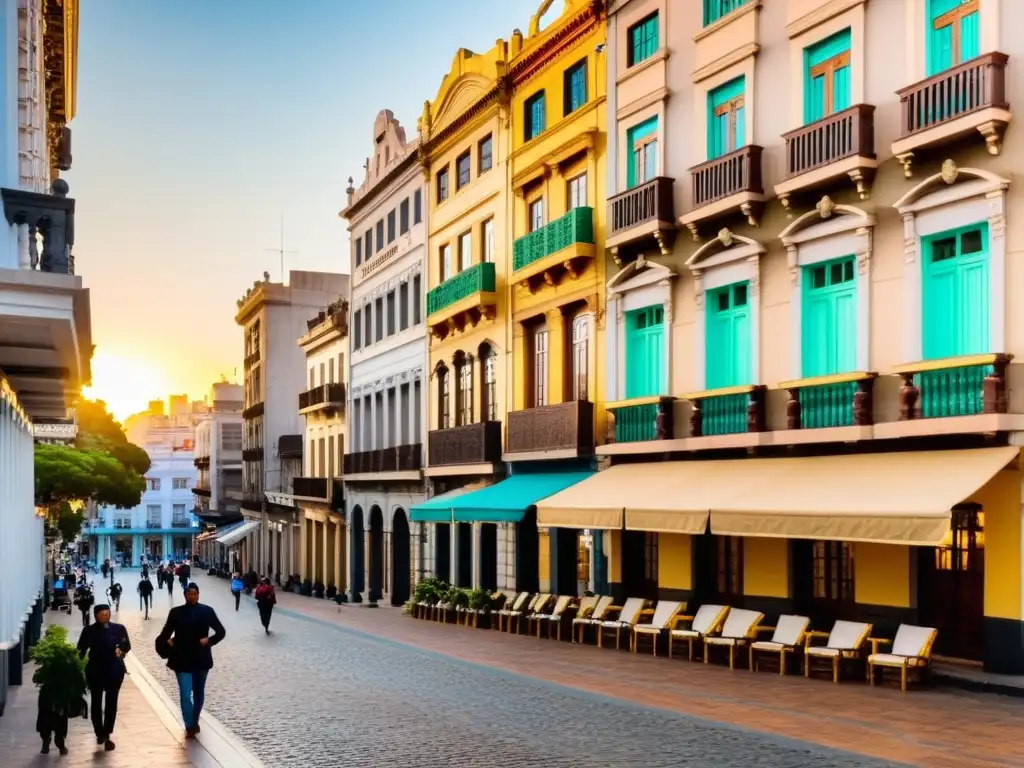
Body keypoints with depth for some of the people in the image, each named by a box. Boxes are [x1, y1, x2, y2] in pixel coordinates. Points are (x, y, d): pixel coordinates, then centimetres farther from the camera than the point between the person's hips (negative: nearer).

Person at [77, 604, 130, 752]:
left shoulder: (118, 629, 1)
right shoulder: (89, 631, -1)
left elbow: (127, 645, -4)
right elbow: (81, 649, -5)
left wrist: (121, 650, -27)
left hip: (114, 671, 0)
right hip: (95, 671, 0)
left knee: (111, 703, -1)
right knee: (96, 703, 10)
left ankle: (106, 735, 4)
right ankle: (100, 733, 25)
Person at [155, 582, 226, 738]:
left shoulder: (207, 611, -1)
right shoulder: (176, 612, 0)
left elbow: (221, 632, 1)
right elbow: (165, 632, 8)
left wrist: (209, 640, -13)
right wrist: (167, 641, -11)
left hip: (201, 659, 1)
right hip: (182, 660, -1)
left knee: (199, 693, 15)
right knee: (185, 694, -10)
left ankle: (195, 722, 33)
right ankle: (190, 726, -4)